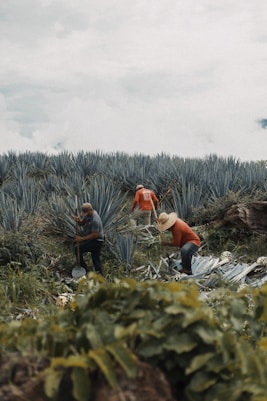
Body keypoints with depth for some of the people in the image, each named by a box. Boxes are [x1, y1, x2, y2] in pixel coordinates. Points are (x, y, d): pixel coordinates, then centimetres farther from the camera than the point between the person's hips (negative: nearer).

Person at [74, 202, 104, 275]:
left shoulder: (94, 220, -29)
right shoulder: (88, 214, 0)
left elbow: (94, 235, -28)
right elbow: (82, 223, 7)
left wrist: (82, 238, -25)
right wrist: (78, 221, -16)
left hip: (96, 241, -10)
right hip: (94, 241, 10)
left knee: (78, 249, -8)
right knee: (96, 259, 15)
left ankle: (84, 269, 0)